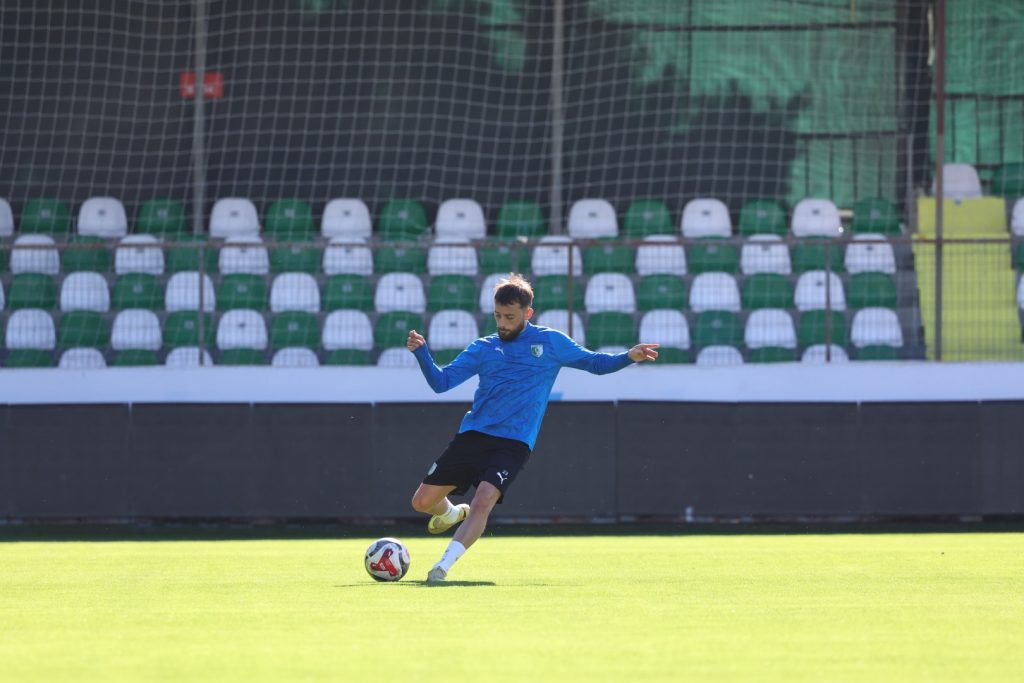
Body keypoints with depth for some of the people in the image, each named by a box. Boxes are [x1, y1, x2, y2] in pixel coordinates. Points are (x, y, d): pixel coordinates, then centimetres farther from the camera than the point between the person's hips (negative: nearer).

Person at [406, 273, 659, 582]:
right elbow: (441, 382, 7)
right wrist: (421, 353, -10)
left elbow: (594, 362, 15)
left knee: (483, 501, -27)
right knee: (423, 501, 1)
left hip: (513, 443, -3)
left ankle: (444, 565, -26)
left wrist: (628, 357, -2)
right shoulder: (483, 348, 11)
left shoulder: (551, 342, 7)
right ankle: (452, 513, 36)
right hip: (472, 435, 3)